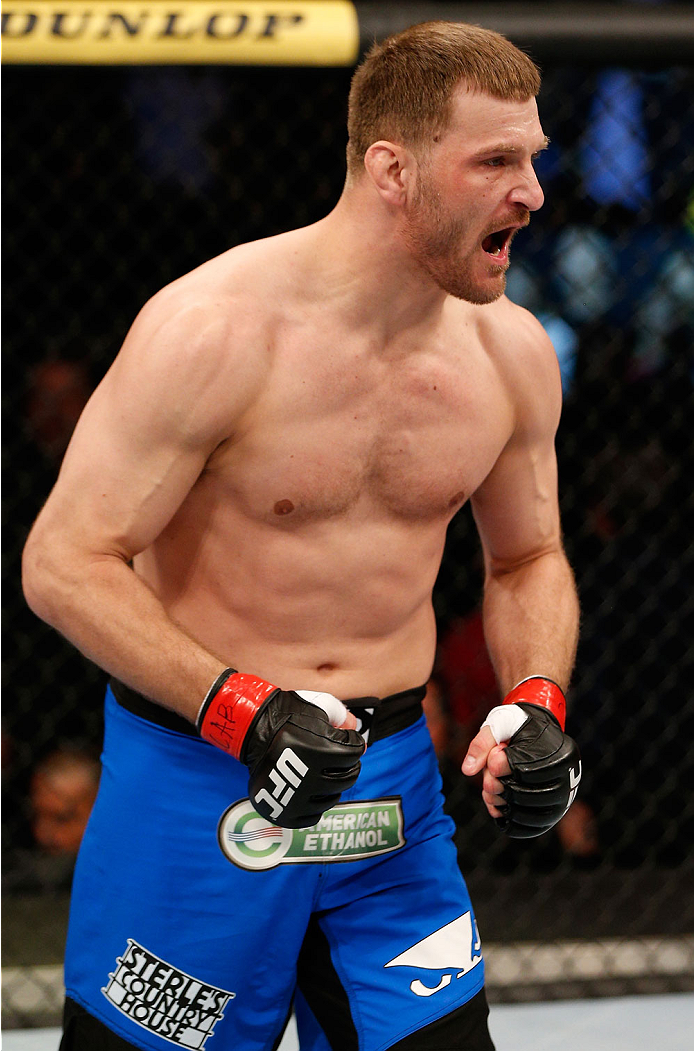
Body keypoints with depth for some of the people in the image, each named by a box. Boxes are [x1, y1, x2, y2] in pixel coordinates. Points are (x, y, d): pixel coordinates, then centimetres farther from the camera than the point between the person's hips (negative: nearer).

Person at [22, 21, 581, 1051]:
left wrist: (535, 702, -3)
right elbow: (64, 563, -15)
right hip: (198, 776, -4)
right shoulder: (212, 330, -17)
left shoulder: (512, 353, 1)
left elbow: (528, 560, 17)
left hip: (395, 783, 5)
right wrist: (243, 711, -25)